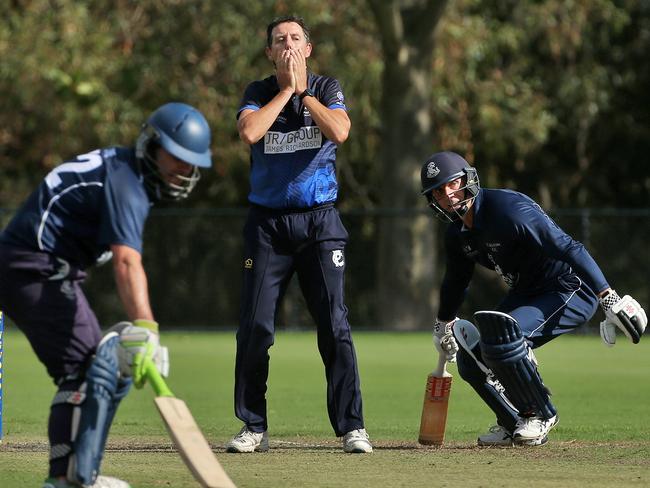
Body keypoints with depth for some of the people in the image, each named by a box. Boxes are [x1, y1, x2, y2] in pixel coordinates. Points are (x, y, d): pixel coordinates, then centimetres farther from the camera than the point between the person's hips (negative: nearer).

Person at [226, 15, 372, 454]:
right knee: (255, 330, -2)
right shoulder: (258, 94, 6)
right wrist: (286, 88, -10)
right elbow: (249, 132, -16)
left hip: (319, 220, -1)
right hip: (268, 223, 1)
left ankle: (352, 427, -5)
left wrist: (303, 90, -9)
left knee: (335, 326, -8)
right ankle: (254, 428, 7)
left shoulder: (327, 89, 5)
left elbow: (339, 133, -15)